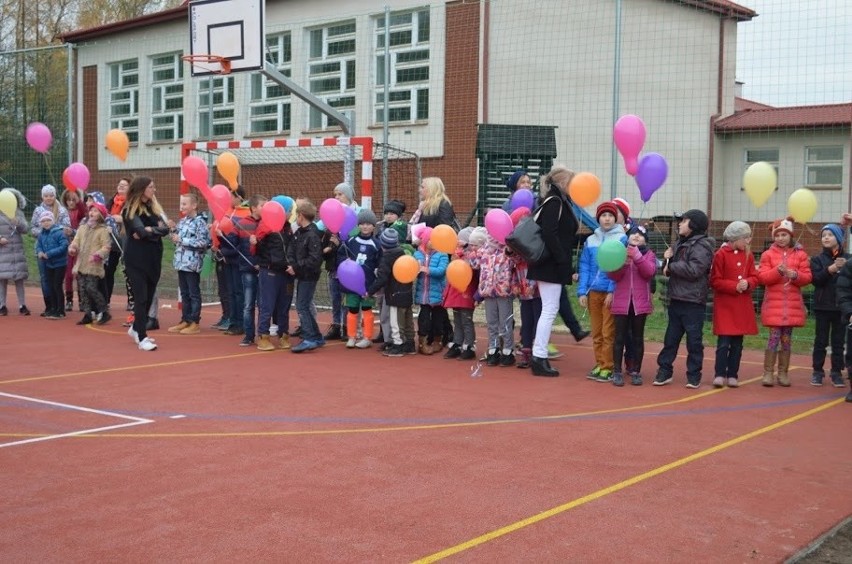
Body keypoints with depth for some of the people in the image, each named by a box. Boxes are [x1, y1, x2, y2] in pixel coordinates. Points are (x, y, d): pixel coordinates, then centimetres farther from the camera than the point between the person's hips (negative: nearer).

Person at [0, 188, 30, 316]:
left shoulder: (19, 213, 7)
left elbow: (25, 229, -2)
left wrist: (17, 223, -20)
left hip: (17, 250, 2)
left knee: (19, 278, 1)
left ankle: (22, 306, 5)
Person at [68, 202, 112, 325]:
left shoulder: (103, 230, -5)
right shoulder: (82, 228, 13)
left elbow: (106, 247, -11)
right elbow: (76, 241, 13)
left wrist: (97, 255, -25)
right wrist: (72, 248, -9)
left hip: (94, 266, -7)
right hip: (81, 264, 7)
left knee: (91, 288, -13)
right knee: (82, 289, 7)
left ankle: (104, 313, -1)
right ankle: (88, 314, 14)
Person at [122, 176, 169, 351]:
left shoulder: (153, 207, 11)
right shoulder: (130, 210, -7)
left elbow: (165, 229, -3)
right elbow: (140, 230, -22)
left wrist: (149, 230, -16)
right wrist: (155, 229, -7)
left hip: (153, 258, 6)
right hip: (136, 259, -6)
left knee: (149, 297, 12)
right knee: (141, 297, -7)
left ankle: (136, 329, 31)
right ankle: (142, 338, -6)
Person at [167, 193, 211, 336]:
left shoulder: (199, 222, -12)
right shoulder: (182, 221, 12)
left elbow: (202, 242, -20)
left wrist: (182, 239, -18)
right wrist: (173, 230, 4)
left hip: (192, 263, -8)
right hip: (181, 262, 8)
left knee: (194, 294, 0)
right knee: (184, 294, 13)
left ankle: (195, 323, 5)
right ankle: (185, 321, 20)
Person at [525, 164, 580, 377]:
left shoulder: (559, 201, 16)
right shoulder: (554, 202, -13)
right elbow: (549, 235, -22)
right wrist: (564, 261, -21)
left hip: (551, 265, 10)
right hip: (551, 265, -10)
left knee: (549, 310, 13)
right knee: (550, 310, -7)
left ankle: (538, 356, 18)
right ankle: (540, 358, -3)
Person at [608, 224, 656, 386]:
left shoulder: (649, 255, 6)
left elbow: (649, 272, -12)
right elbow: (613, 276, -3)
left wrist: (637, 256, -22)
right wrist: (623, 261, -19)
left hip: (640, 302, 0)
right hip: (621, 302, 0)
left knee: (638, 338, 6)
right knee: (620, 337, 2)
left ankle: (635, 371, 11)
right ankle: (617, 372, 6)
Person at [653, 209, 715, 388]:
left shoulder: (702, 246, -11)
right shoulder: (680, 243, 16)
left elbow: (693, 270, -23)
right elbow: (668, 269, 19)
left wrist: (672, 266, -12)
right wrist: (667, 259, -3)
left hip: (693, 303, -8)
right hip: (676, 300, 8)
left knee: (694, 340, 0)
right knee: (670, 338, 10)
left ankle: (694, 376, 7)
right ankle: (664, 371, 16)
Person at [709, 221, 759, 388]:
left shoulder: (748, 255, 9)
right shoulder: (721, 254, -7)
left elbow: (754, 278, 9)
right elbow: (715, 281, -8)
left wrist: (747, 283, -12)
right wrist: (735, 286, -17)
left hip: (743, 305, 5)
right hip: (725, 305, -5)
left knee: (737, 343, 7)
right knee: (724, 342, -8)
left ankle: (733, 375, 14)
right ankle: (719, 374, -2)